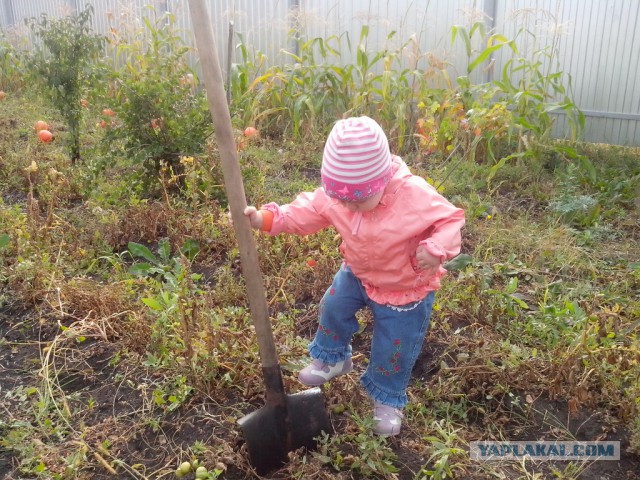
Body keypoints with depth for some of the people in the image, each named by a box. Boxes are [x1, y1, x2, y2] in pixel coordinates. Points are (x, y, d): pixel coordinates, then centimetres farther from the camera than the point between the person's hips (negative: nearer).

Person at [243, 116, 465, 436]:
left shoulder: (415, 195, -35)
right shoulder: (333, 194, -21)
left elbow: (451, 220, -23)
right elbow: (306, 212, -9)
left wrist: (436, 249, -43)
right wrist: (265, 218, -21)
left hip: (405, 288, -4)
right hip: (358, 273, 4)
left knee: (393, 348, 9)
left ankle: (387, 399, 40)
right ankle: (331, 358, 48)